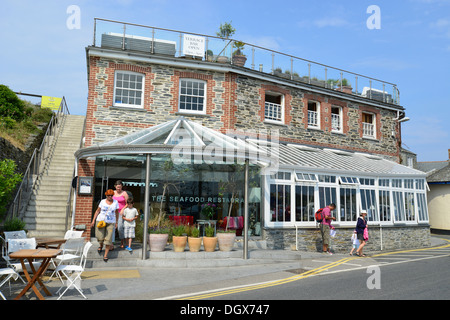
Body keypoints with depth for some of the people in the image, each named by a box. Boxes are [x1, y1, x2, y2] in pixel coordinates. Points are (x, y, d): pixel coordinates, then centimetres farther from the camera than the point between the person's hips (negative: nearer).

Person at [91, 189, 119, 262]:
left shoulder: (115, 202, 3)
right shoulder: (103, 201, 1)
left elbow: (117, 212, 10)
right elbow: (97, 211, 7)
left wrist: (116, 222, 10)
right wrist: (93, 220, 2)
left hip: (111, 222, 0)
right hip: (101, 221, 0)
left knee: (108, 239, -6)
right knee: (100, 238, -6)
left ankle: (105, 256, 4)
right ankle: (101, 245, 30)